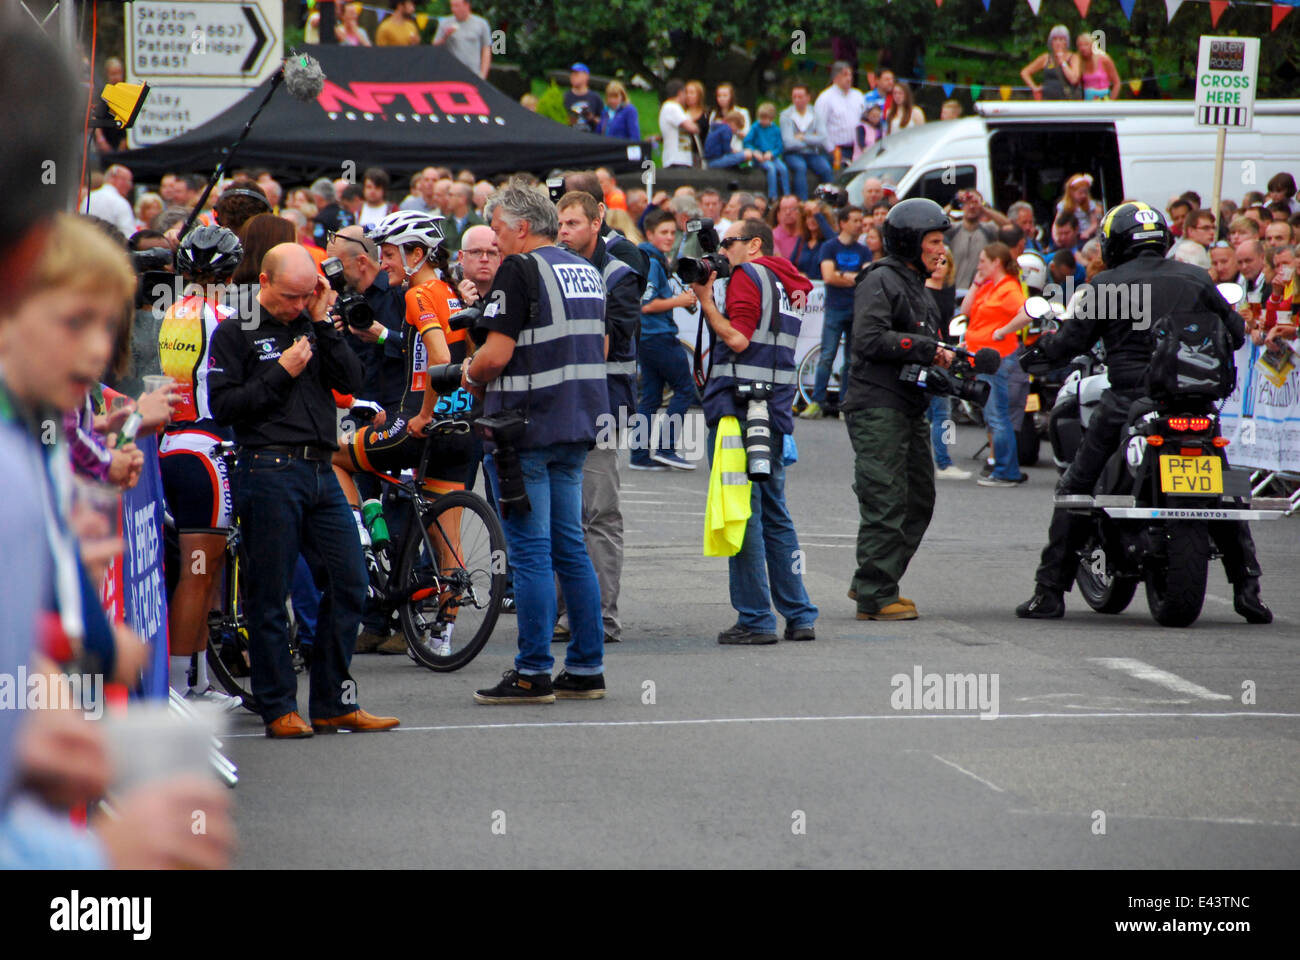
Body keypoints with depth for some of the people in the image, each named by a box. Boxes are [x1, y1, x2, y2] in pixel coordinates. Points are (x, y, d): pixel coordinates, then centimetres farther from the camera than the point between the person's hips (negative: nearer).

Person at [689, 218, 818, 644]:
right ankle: (799, 617, 13)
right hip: (775, 413, 8)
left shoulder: (747, 275, -6)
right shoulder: (790, 285, 19)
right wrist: (709, 295, 15)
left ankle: (755, 620, -6)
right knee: (774, 515, 14)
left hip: (738, 410, -8)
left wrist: (705, 299, -11)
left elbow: (738, 339, -16)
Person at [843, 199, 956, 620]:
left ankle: (872, 582, 21)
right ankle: (875, 595, -8)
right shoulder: (880, 282, -9)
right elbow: (870, 339, -21)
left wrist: (942, 359, 6)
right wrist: (927, 349, -19)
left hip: (910, 409, 10)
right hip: (877, 408, -10)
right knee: (886, 502, -10)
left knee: (919, 500, 12)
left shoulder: (917, 287, 22)